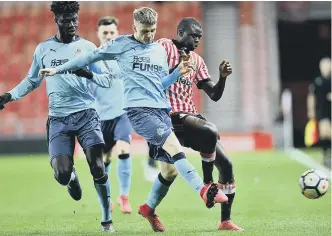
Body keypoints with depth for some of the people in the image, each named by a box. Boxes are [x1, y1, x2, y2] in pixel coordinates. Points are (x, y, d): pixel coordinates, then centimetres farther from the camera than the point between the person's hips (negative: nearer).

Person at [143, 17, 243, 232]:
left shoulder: (197, 60, 18)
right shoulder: (164, 47, -1)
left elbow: (215, 95, 16)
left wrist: (223, 77, -1)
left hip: (191, 116, 8)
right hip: (172, 117, -8)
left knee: (226, 164, 2)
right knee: (210, 132, -34)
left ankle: (226, 221, 10)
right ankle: (208, 185, -15)